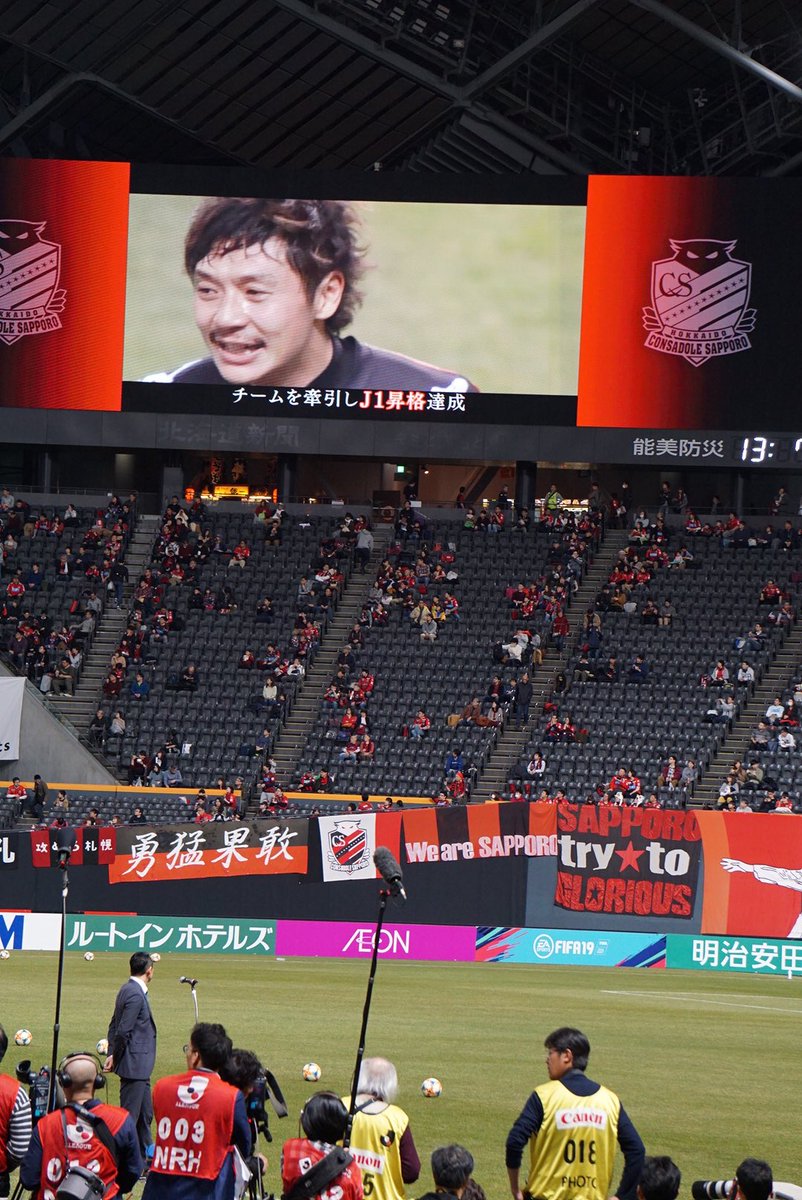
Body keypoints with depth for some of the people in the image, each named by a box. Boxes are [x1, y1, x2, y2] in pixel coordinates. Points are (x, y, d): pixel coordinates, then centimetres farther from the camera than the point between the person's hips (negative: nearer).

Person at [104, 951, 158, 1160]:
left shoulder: (128, 990, 12)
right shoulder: (135, 994, -19)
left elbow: (115, 1025, 16)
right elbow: (123, 1030, -21)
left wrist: (113, 1054, 11)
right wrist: (115, 1057, -10)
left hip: (139, 1066, 10)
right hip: (134, 1064, -10)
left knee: (145, 1113, 18)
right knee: (130, 1114, -5)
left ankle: (146, 1156, 27)